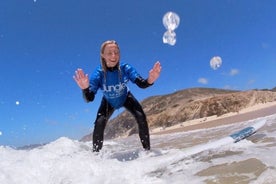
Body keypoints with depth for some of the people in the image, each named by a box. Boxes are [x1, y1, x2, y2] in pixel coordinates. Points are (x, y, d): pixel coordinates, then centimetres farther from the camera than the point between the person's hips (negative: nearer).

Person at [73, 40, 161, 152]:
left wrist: (150, 80, -63)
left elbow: (141, 84, -40)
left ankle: (147, 150, -3)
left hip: (125, 98, 1)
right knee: (99, 124, -20)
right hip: (108, 102, 0)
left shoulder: (125, 68, -31)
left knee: (141, 117, -19)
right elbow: (89, 98, -36)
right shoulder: (98, 73, -32)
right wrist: (85, 88, -60)